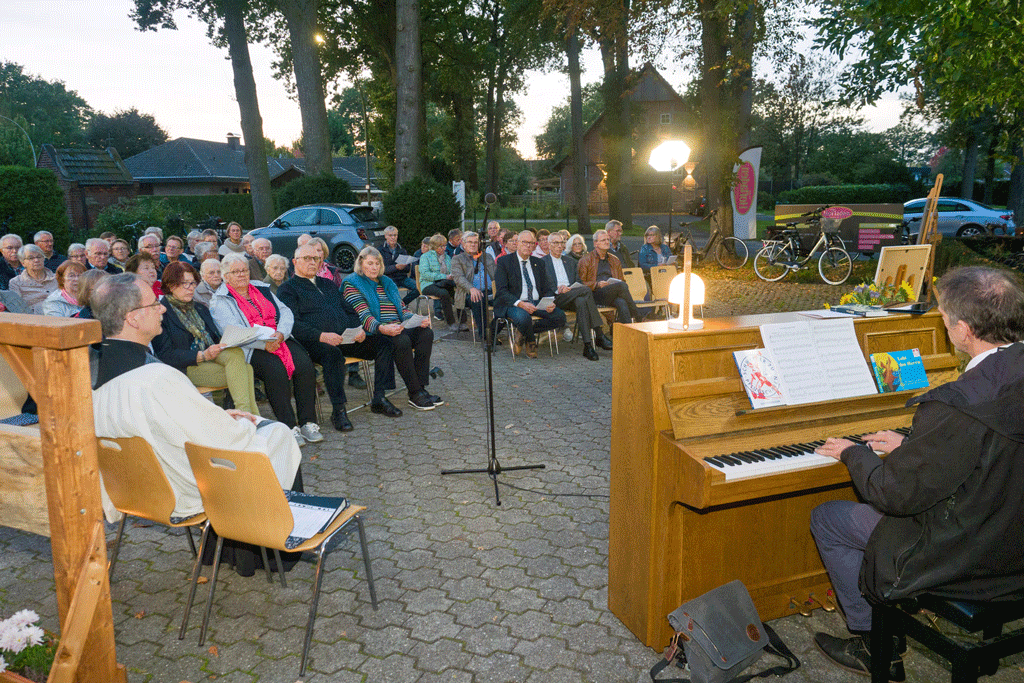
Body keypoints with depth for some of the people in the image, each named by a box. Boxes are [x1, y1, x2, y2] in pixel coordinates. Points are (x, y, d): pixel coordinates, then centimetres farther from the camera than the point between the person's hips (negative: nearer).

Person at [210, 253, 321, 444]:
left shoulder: (262, 290, 22)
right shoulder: (220, 301, 6)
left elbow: (286, 313, 11)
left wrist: (280, 334, -11)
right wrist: (264, 343, -21)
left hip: (281, 340, 5)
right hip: (250, 349, -4)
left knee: (304, 364, -22)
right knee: (275, 368, -32)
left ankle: (308, 422, -18)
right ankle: (289, 427, -27)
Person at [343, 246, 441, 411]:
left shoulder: (387, 282, 25)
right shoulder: (352, 284, 2)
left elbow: (402, 309, 21)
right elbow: (363, 316, -12)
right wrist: (382, 328, -31)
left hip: (398, 328, 7)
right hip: (374, 333, -7)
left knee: (426, 333, -20)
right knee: (402, 341, -35)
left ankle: (420, 388, -21)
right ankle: (415, 394, -28)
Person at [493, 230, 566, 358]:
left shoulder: (538, 263, 18)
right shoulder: (504, 262, 1)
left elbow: (547, 288, 15)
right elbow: (502, 291, -9)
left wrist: (550, 303, -10)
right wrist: (521, 304, -25)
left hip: (537, 303, 5)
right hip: (513, 304, -5)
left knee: (560, 317, -21)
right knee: (523, 317, -38)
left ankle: (523, 331, -5)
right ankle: (531, 341, -3)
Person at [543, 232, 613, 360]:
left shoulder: (570, 262, 28)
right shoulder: (542, 262, 13)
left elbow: (578, 282, 20)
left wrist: (569, 288, -4)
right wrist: (558, 289, -17)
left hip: (572, 295, 5)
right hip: (556, 299, -4)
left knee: (581, 302, -35)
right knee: (587, 290, -30)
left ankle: (588, 345, -42)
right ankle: (599, 334, -35)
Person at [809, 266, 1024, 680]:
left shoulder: (958, 406, -33)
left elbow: (896, 494, -24)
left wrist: (854, 454, -5)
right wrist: (908, 446, 14)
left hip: (963, 560, -8)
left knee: (826, 519, 10)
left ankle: (877, 647, 22)